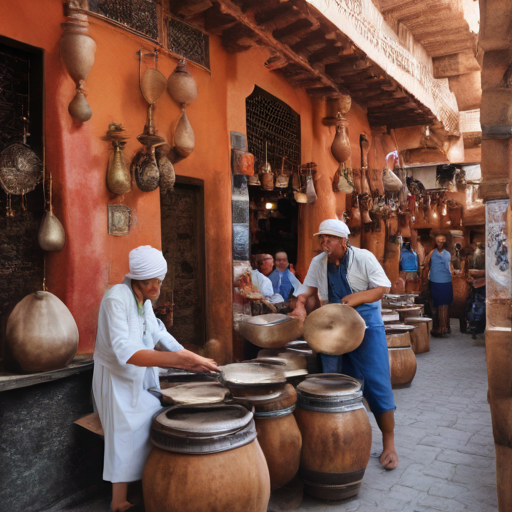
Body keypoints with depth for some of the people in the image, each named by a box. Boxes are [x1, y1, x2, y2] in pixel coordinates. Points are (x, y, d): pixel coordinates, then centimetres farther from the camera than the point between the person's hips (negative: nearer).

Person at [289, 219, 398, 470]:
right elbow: (308, 289, 8)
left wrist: (355, 298, -21)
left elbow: (383, 287, -9)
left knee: (376, 382, -5)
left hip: (366, 325, -4)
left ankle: (388, 444, 8)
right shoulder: (318, 262, 4)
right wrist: (300, 304, -13)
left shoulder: (363, 258, -9)